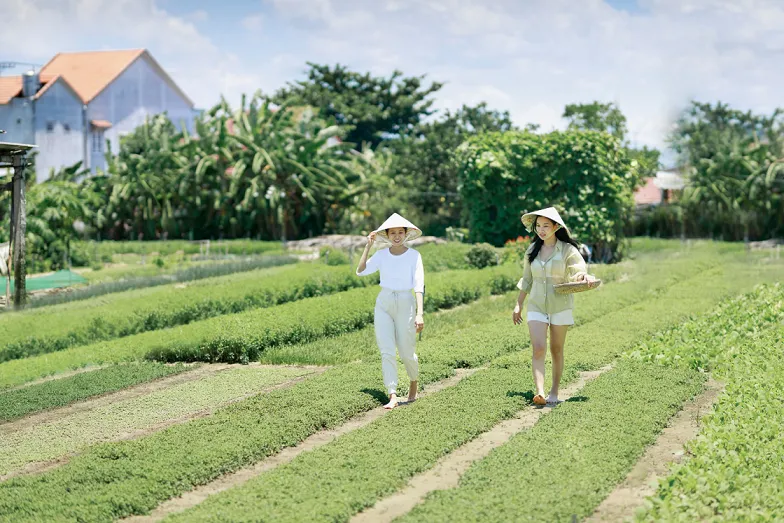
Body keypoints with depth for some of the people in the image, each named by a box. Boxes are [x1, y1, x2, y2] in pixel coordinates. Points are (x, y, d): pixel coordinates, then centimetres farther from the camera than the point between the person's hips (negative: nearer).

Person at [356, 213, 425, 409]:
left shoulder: (414, 256, -4)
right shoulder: (382, 255, 4)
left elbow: (419, 286, -11)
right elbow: (361, 271, -6)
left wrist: (419, 314, -20)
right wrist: (368, 246, -9)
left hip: (405, 305, -2)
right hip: (384, 304, 2)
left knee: (407, 353, 3)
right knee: (386, 352, -8)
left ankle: (414, 383, 33)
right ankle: (393, 396, -10)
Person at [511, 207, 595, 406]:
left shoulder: (567, 250, -4)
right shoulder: (532, 250, 7)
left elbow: (580, 271, -13)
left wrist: (584, 276, -37)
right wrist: (518, 305, 13)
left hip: (560, 306, -2)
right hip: (537, 306, 2)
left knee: (556, 350, 6)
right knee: (538, 349, -14)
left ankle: (554, 392, 18)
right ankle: (540, 392, -25)